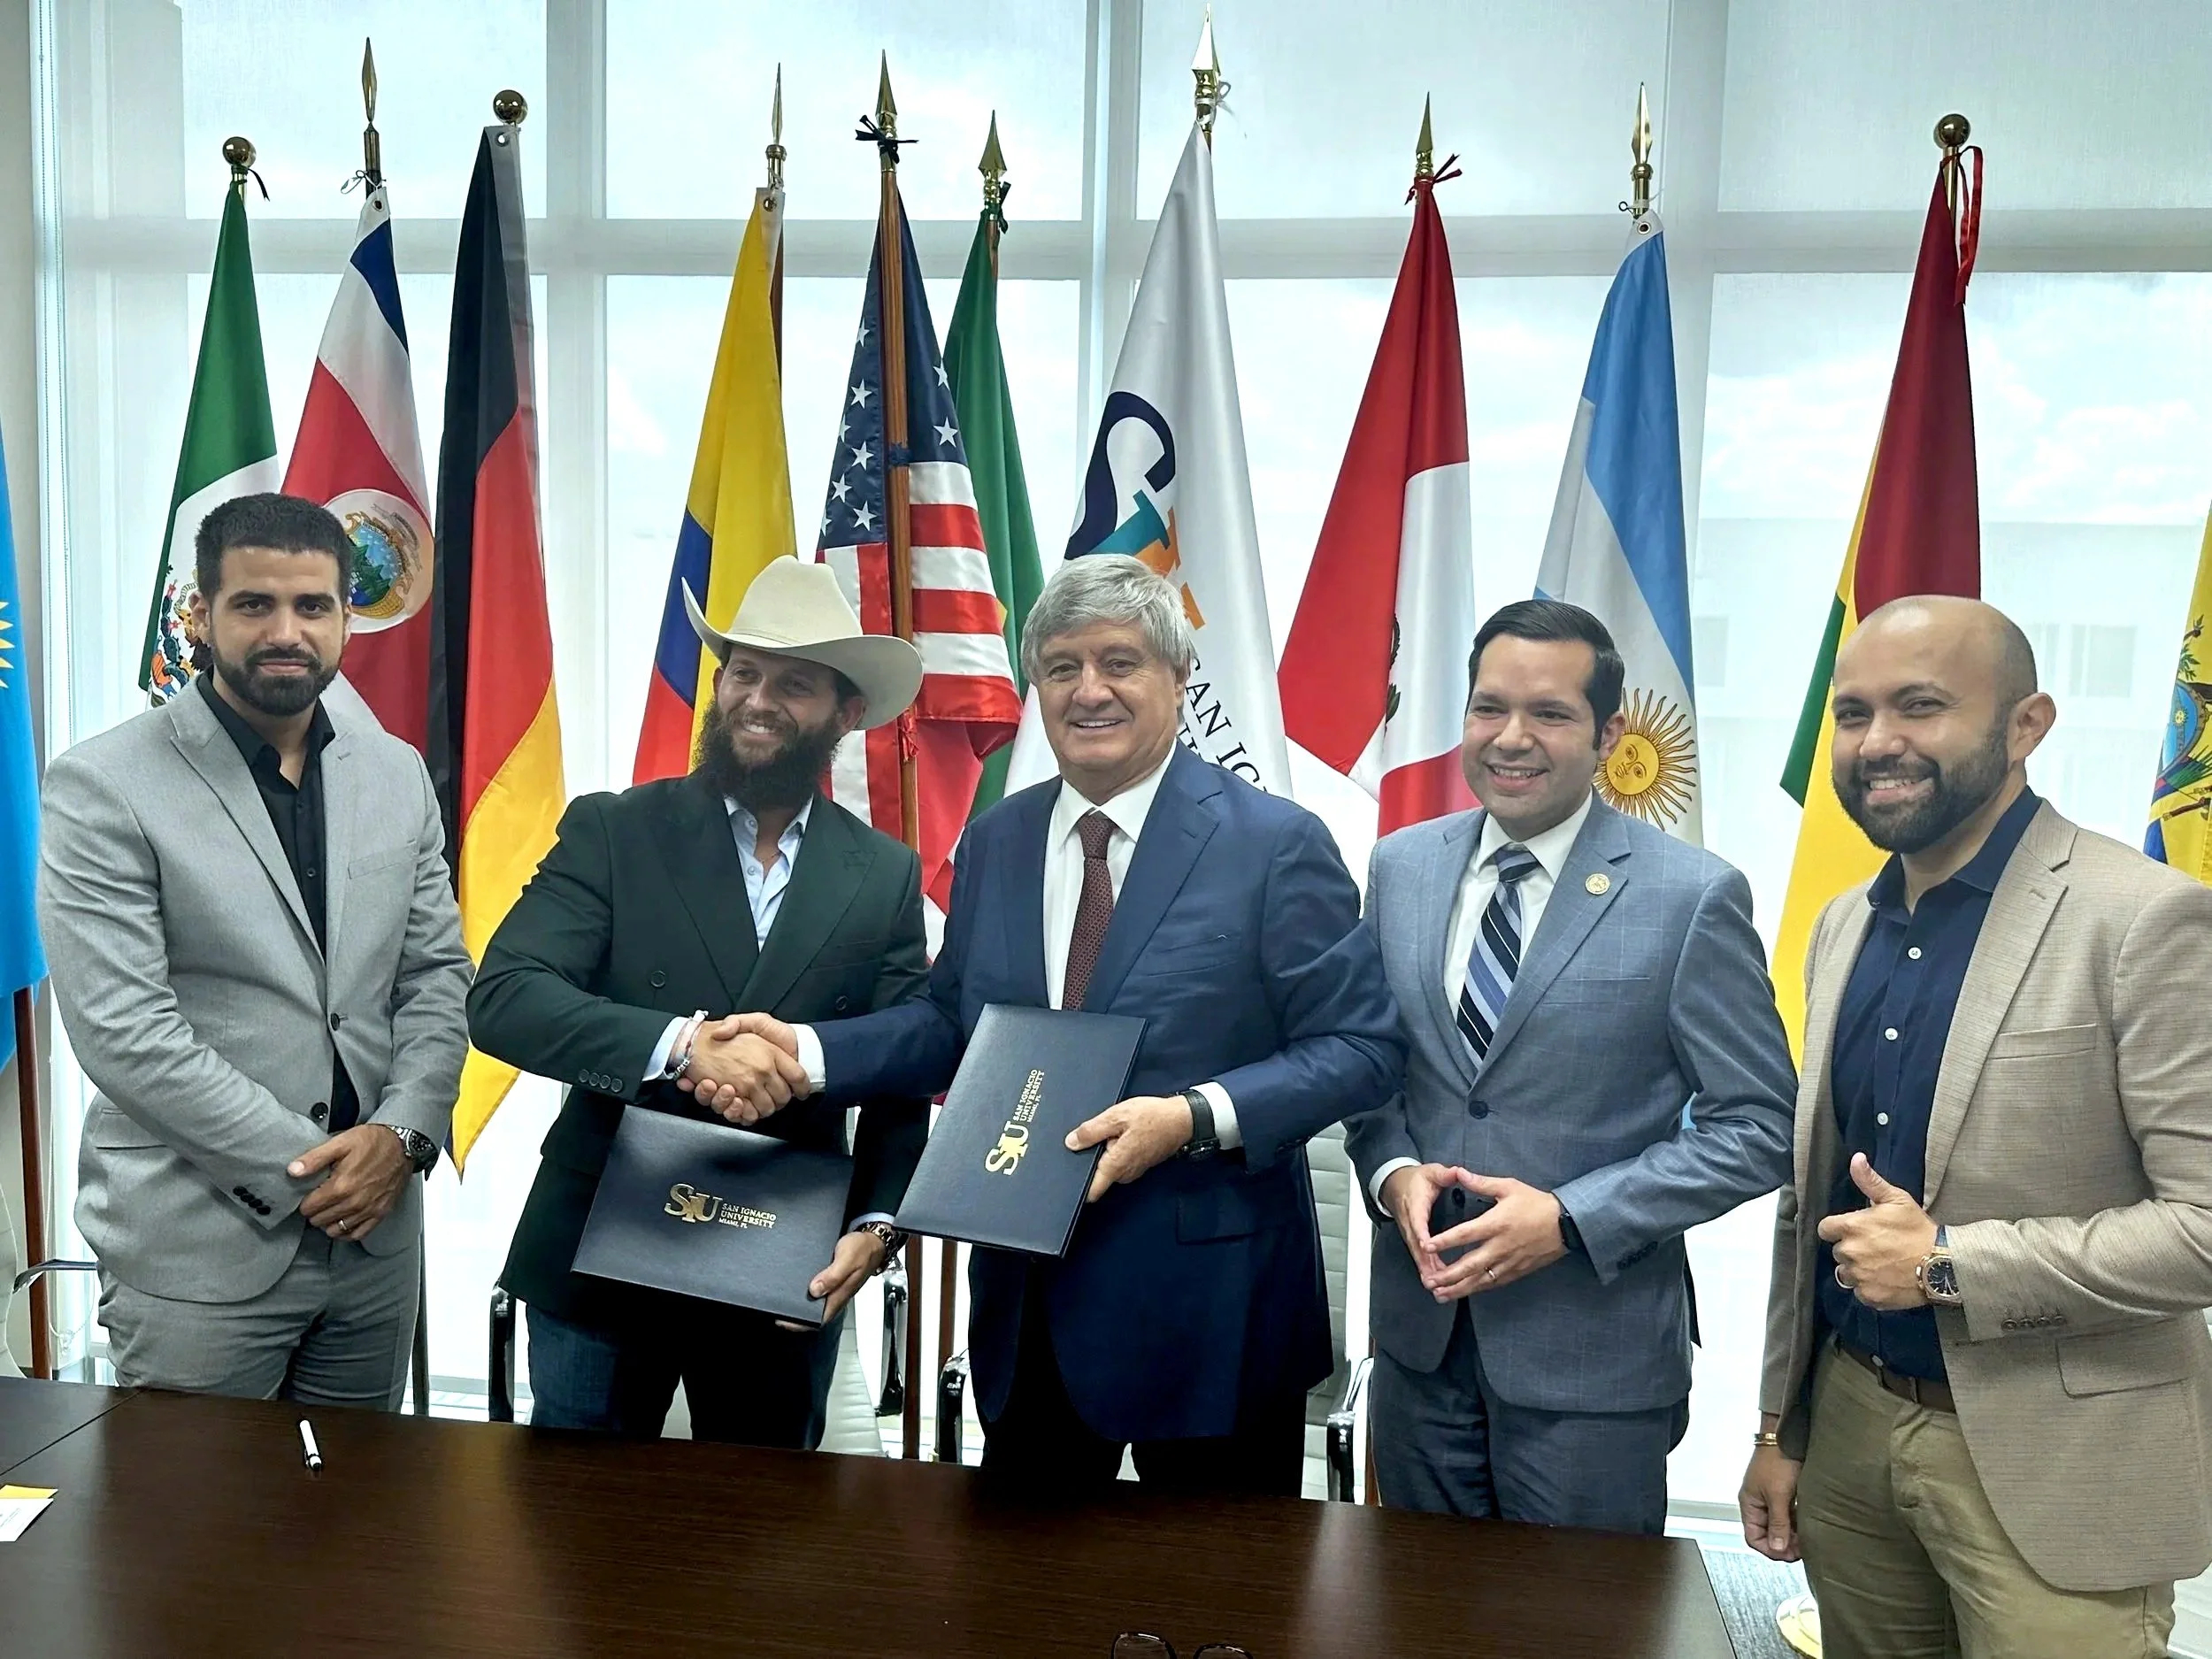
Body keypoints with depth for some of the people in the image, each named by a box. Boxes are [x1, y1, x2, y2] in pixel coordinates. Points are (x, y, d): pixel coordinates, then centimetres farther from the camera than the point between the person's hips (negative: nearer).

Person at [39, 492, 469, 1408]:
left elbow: (438, 974, 6)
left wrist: (402, 1134, -10)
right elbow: (123, 1031, -15)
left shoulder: (397, 774, 6)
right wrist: (307, 1168, -14)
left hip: (376, 1228, 5)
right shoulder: (104, 787, -9)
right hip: (197, 1249, -4)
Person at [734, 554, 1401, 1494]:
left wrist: (1195, 1117, -25)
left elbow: (1360, 1046, -12)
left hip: (1207, 1302, -4)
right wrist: (808, 1051, -3)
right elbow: (953, 1022, 12)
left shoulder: (1275, 844, -11)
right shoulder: (993, 842, 6)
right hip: (1028, 1298, 5)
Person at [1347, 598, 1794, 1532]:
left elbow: (1758, 1130, -9)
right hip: (1420, 1328, 4)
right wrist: (1393, 1172, -9)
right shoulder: (1400, 868, 2)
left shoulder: (1693, 897, -11)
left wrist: (1570, 1218, -18)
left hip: (1593, 1349, -4)